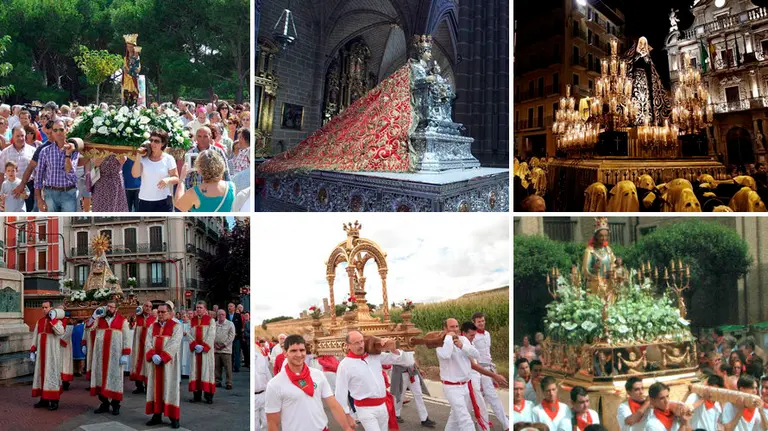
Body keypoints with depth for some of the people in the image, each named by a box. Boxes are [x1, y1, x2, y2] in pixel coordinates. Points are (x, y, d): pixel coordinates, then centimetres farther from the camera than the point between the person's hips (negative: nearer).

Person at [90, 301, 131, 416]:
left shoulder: (123, 321, 1)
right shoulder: (99, 319, 10)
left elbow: (126, 338, -2)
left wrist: (125, 354, -9)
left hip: (115, 355, -3)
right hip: (101, 355, 3)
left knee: (115, 377, 0)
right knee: (101, 377, 5)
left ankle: (115, 405, 9)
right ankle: (104, 404, 14)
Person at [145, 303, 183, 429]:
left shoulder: (176, 326, -2)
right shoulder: (152, 326, 11)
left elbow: (174, 344, -14)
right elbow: (148, 342, 1)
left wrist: (162, 357, -22)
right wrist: (153, 355, -17)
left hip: (169, 362, -4)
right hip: (154, 362, 4)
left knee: (170, 388, -3)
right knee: (156, 387, 6)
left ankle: (174, 418, 0)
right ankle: (157, 416, 12)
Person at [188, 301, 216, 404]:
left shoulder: (211, 320, 1)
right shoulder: (192, 321, 12)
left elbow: (211, 335, -7)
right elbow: (190, 334, 4)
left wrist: (203, 347, -16)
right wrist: (195, 345, -12)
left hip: (206, 350, -3)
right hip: (195, 350, 3)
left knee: (207, 370, -4)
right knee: (195, 370, 2)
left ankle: (208, 396, -2)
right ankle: (197, 395, 6)